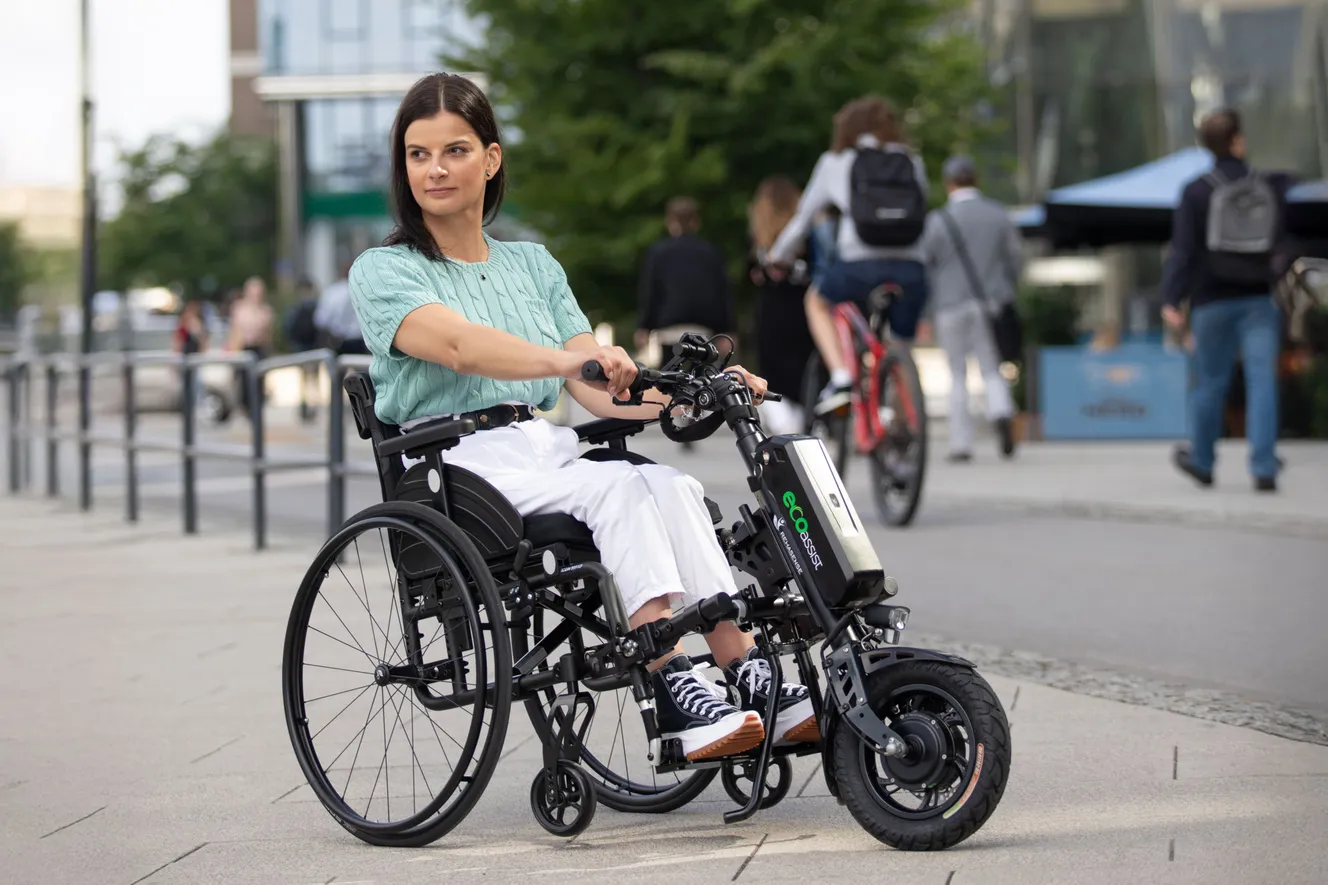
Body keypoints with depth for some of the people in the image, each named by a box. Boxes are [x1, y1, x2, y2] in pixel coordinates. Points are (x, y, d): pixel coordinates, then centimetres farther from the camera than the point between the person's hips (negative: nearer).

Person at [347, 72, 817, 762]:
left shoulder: (532, 265, 21)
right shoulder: (382, 273, 3)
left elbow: (602, 393, 12)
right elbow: (459, 345, -19)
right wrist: (567, 360, -36)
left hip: (546, 450, 5)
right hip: (459, 464, -5)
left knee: (675, 488, -25)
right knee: (621, 487, -30)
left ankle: (751, 679, -32)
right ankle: (676, 693, -37)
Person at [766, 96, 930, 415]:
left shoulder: (835, 163, 15)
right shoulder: (914, 165, 20)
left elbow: (803, 217, 21)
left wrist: (778, 256, 37)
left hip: (860, 267, -2)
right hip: (910, 269, 2)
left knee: (817, 301, 28)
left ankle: (839, 377, 11)